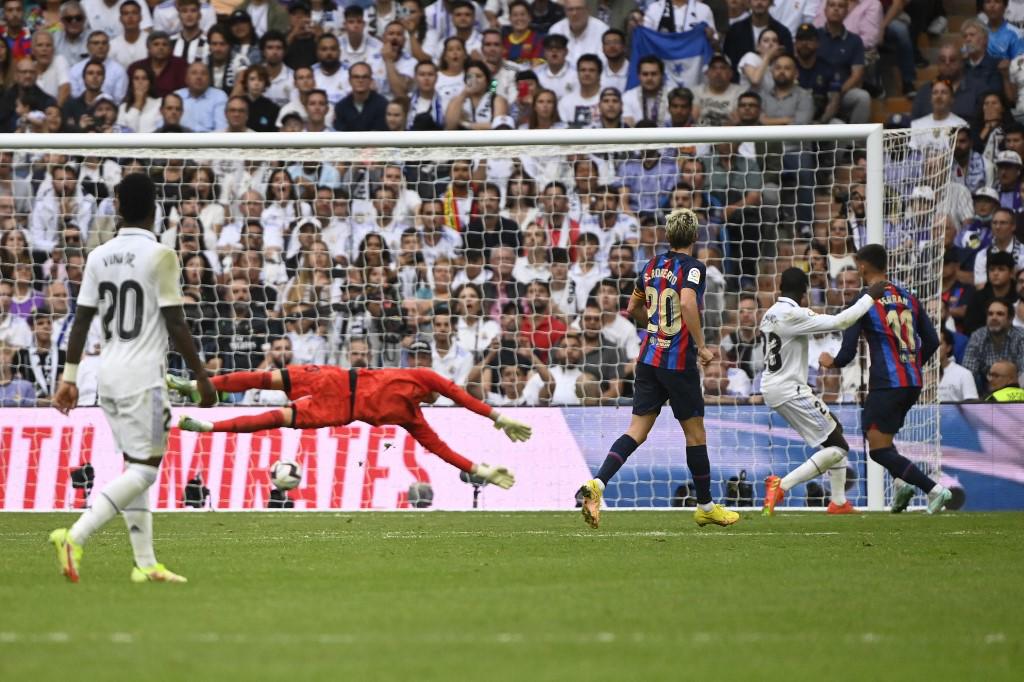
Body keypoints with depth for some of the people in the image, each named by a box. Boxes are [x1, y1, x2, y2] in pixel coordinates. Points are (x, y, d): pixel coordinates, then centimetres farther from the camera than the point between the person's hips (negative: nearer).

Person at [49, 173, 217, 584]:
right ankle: (75, 537, -22)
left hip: (108, 374, 7)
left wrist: (70, 376, 12)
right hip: (143, 376, -7)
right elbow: (175, 323, -11)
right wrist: (201, 376, -3)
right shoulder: (160, 256, -10)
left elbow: (82, 319, 7)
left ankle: (146, 564, 11)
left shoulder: (99, 256, 6)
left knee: (133, 467, 12)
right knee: (144, 470, -6)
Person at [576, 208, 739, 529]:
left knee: (637, 430, 3)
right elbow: (688, 302, -28)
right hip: (679, 361, -6)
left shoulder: (653, 265, 10)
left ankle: (596, 484, -18)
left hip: (649, 358, 6)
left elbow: (633, 308, 19)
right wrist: (701, 346, -21)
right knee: (695, 432, 8)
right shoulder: (692, 266, -11)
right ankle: (705, 506, 18)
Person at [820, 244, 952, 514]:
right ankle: (904, 482, 5)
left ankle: (934, 489, -17)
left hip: (886, 383, -7)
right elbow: (932, 342, 12)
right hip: (913, 383, 7)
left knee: (878, 449, -2)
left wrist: (830, 361, 15)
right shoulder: (908, 298, 12)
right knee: (877, 433, 26)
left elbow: (848, 353, -7)